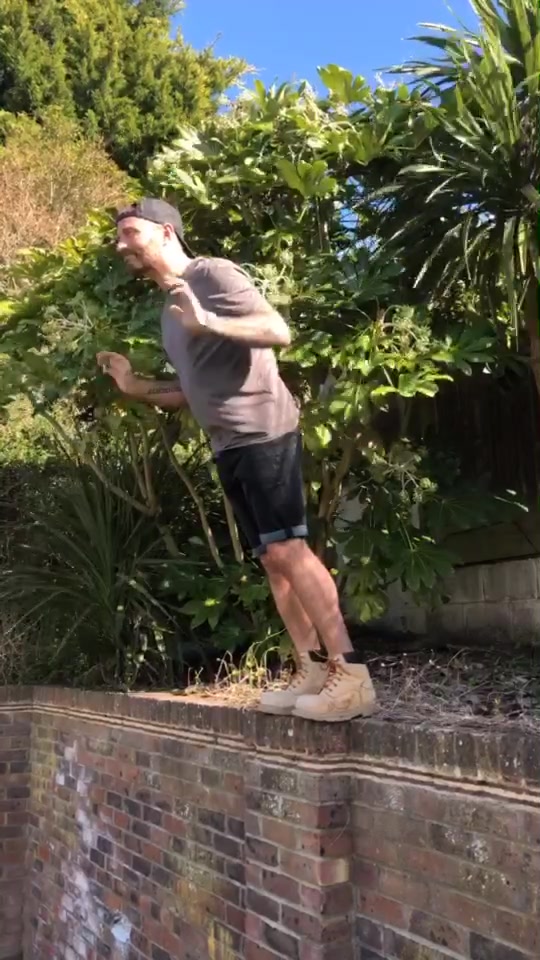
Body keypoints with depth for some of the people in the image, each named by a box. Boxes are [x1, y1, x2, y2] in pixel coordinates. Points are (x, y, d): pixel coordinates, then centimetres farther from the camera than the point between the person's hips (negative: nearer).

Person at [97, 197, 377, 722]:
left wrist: (209, 322, -28)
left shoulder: (213, 274, -4)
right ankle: (313, 670, 8)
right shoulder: (168, 310, 21)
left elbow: (279, 331, -15)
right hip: (227, 446, 9)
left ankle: (352, 675, -13)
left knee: (287, 550, -15)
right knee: (270, 559, 5)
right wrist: (136, 387, 14)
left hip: (264, 432, -9)